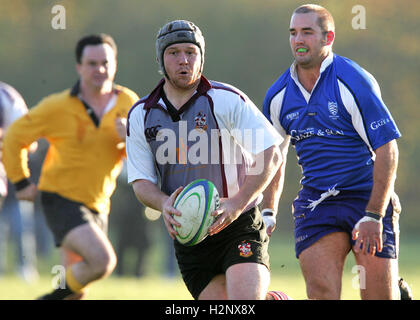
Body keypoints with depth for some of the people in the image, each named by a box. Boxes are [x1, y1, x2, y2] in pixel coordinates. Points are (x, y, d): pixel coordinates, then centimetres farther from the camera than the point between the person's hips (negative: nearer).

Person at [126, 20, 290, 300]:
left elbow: (272, 155, -8)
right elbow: (141, 181, 6)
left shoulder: (227, 100, -8)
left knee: (245, 310, -24)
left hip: (239, 226, -4)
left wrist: (237, 203, -19)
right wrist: (165, 205, -17)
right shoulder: (140, 115, 3)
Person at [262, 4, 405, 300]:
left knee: (380, 294, -9)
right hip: (315, 204, 4)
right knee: (321, 290, -13)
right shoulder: (278, 95, 5)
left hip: (368, 198, -4)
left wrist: (373, 216, -19)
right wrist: (268, 212, 12)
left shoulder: (354, 81, -11)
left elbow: (387, 149, -14)